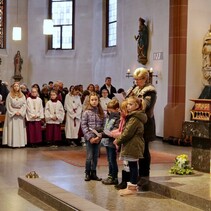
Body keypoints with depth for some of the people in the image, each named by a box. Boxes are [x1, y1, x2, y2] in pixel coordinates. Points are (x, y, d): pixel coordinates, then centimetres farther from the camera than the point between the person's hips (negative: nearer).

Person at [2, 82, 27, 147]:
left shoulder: (22, 95, 6)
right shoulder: (10, 95, -2)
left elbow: (24, 104, 1)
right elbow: (8, 105, -5)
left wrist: (20, 112, -11)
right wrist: (14, 112, -11)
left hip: (20, 114, 3)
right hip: (12, 114, -3)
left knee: (20, 128, 1)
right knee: (12, 129, -4)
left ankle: (20, 143, 3)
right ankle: (13, 143, -4)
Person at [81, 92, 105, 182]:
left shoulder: (101, 112, 5)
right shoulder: (86, 112, -4)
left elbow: (103, 125, 4)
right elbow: (83, 125, -7)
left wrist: (100, 136, -8)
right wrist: (90, 137, -12)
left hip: (98, 137, 3)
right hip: (89, 137, -3)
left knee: (96, 156, 9)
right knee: (89, 156, -2)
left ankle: (93, 173, 19)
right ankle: (87, 173, 12)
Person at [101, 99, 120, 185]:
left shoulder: (118, 119, -17)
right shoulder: (109, 116, 11)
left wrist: (103, 134, -22)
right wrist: (102, 135, 7)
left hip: (112, 142, -9)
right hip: (107, 142, 9)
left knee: (112, 160, 0)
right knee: (109, 160, 16)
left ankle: (114, 178, 9)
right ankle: (110, 176, 26)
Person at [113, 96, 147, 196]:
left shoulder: (134, 119, -18)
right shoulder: (133, 116, 16)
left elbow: (128, 133, -19)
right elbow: (126, 131, 21)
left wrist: (118, 141, -7)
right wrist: (119, 139, 10)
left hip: (133, 146, -10)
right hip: (132, 146, 10)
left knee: (133, 166, -3)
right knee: (132, 166, 13)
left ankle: (132, 187, 3)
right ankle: (131, 186, 20)